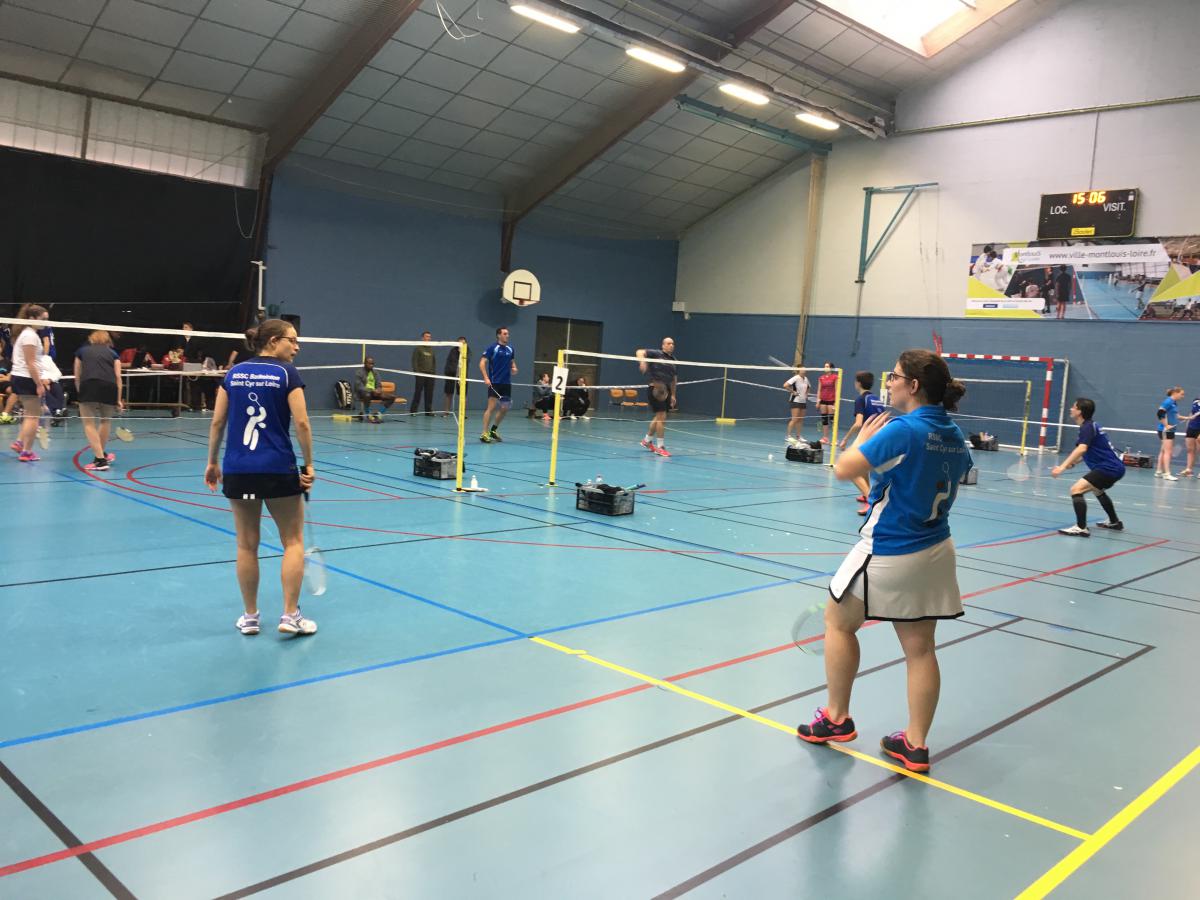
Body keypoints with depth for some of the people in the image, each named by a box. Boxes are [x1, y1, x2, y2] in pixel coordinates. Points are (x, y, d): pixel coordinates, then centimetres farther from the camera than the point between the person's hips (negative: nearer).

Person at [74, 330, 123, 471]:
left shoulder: (82, 351, 26)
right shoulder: (113, 353, 25)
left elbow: (77, 377, 21)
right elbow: (118, 376, 12)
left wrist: (81, 394, 30)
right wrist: (119, 399, 10)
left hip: (88, 384, -1)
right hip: (110, 387, 1)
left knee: (89, 424, 3)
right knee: (106, 421, 21)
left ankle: (100, 459, -6)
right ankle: (102, 454, 36)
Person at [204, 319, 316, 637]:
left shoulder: (234, 373, 8)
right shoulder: (287, 373, -4)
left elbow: (217, 422, 8)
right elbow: (301, 423, -11)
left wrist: (212, 462, 16)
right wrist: (308, 464, -3)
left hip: (237, 470, 4)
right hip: (279, 470, -4)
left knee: (247, 545, 13)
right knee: (293, 541, 9)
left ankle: (250, 617, 21)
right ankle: (290, 616, 6)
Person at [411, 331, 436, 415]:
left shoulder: (432, 349, 16)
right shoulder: (418, 348, 0)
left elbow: (434, 362, 19)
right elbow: (414, 361, -5)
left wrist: (434, 372, 9)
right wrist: (416, 371, -13)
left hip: (430, 374, 5)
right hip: (420, 374, -5)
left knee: (429, 393, 4)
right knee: (418, 392, -5)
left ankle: (428, 410, 9)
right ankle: (413, 410, 0)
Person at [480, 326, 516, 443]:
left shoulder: (510, 349, 11)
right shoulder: (492, 348, -6)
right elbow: (482, 363, -9)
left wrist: (514, 368, 2)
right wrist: (486, 378, -20)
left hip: (506, 384, 6)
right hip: (494, 383, -6)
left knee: (504, 409, 8)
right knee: (492, 407, -10)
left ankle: (493, 430, 26)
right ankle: (484, 433, -5)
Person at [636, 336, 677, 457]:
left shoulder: (673, 361, 14)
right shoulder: (656, 354, -5)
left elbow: (674, 379, 20)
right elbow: (640, 352, -14)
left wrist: (673, 395, 17)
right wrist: (642, 361, -34)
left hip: (665, 390, 8)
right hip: (655, 388, -7)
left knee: (658, 417, 16)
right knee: (662, 417, -11)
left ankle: (647, 440, 35)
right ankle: (659, 447, -5)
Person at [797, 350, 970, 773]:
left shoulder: (902, 429, -20)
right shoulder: (953, 435, 5)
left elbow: (844, 469, -20)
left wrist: (863, 437, -3)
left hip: (889, 553, -7)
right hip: (935, 552, 7)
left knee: (838, 622, 14)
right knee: (919, 648, 10)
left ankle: (837, 719, 22)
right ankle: (916, 744, 17)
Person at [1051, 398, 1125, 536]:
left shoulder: (1087, 427, -15)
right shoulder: (1091, 426, 17)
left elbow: (1082, 449, -32)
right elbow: (1089, 451, 30)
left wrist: (1063, 466, -37)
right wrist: (1073, 462, 15)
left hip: (1109, 468, -11)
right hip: (1115, 467, 11)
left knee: (1076, 489, -21)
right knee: (1097, 490, 37)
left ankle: (1081, 528, -28)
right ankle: (1114, 522, 52)